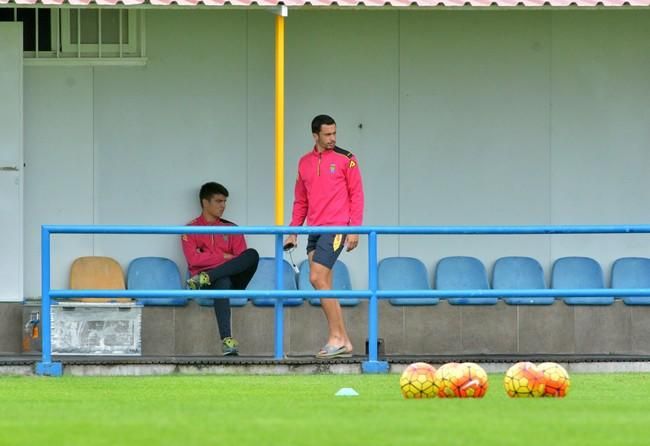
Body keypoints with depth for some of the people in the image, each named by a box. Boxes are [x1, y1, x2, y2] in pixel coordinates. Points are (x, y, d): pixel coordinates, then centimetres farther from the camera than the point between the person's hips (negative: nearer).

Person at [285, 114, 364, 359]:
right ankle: (343, 342, 8)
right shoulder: (305, 162, 14)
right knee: (323, 284, 3)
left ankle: (335, 337, -10)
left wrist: (354, 230, -8)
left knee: (317, 278, -16)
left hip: (335, 228, -6)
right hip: (314, 229, 6)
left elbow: (356, 195, -2)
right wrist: (293, 232, 13)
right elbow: (300, 201, 20)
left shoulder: (346, 160, -1)